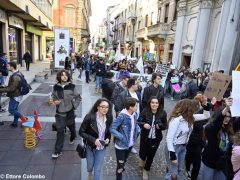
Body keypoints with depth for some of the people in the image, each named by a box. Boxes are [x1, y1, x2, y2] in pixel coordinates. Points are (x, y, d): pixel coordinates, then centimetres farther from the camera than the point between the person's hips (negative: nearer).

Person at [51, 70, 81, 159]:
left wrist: (74, 106, -6)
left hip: (69, 112, 0)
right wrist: (54, 101, -6)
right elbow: (53, 96, 14)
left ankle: (72, 138, 53)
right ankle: (58, 151, 10)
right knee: (60, 131, 0)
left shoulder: (72, 87, -9)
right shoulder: (56, 87, -2)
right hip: (60, 112, 1)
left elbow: (78, 98, 1)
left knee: (72, 127, 20)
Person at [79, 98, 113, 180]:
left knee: (98, 169, 9)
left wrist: (108, 138, -12)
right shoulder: (89, 117, -23)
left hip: (102, 148, 2)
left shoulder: (109, 118, -10)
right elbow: (81, 132, -16)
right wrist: (93, 140, -25)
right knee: (90, 166, 22)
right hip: (90, 146, -1)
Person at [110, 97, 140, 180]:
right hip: (121, 145, -7)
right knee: (120, 165, 7)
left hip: (130, 144, 7)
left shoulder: (134, 115, -5)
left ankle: (121, 169, 57)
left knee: (124, 161, 30)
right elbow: (112, 129, -27)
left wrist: (138, 130, -5)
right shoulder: (122, 116, -27)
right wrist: (122, 137, -30)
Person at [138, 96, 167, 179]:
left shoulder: (163, 113, -13)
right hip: (145, 137, -1)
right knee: (143, 153, 11)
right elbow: (138, 122, -10)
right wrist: (144, 124, -30)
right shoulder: (145, 111, -17)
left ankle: (146, 170, 40)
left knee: (151, 155, 13)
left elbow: (165, 126, -3)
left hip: (156, 138, 1)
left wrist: (160, 126, -24)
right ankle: (142, 159, 51)